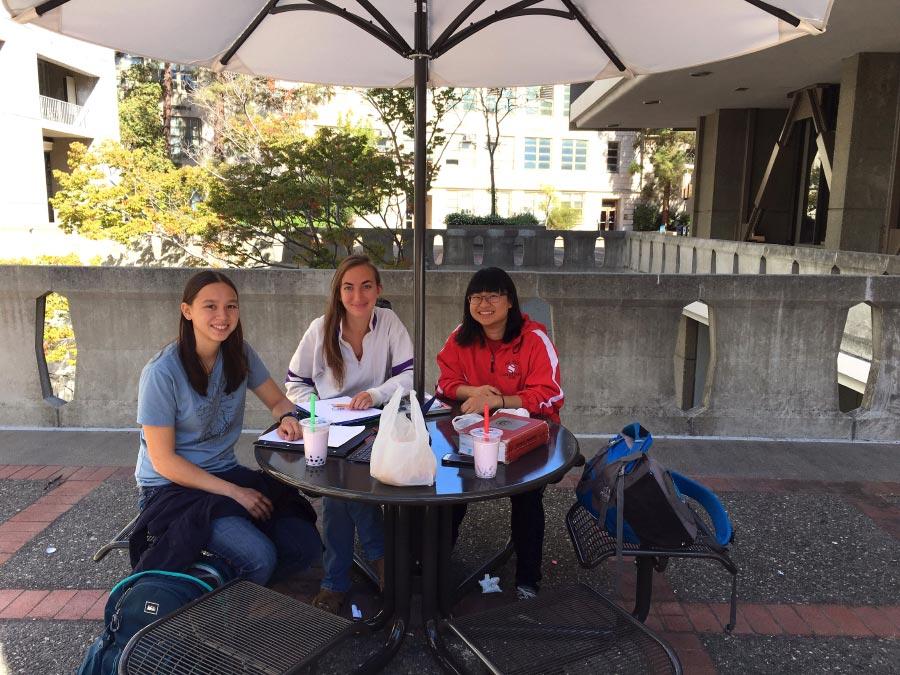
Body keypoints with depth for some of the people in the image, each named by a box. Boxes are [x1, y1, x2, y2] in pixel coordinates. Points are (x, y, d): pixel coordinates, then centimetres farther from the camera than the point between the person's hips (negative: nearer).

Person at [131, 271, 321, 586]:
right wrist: (234, 492, -18)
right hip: (173, 486, -6)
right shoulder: (162, 373, -18)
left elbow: (278, 401, 9)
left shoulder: (239, 353, -2)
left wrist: (288, 418, -16)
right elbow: (163, 460, -15)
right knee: (260, 558, -26)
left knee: (306, 546, -11)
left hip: (227, 473, 6)